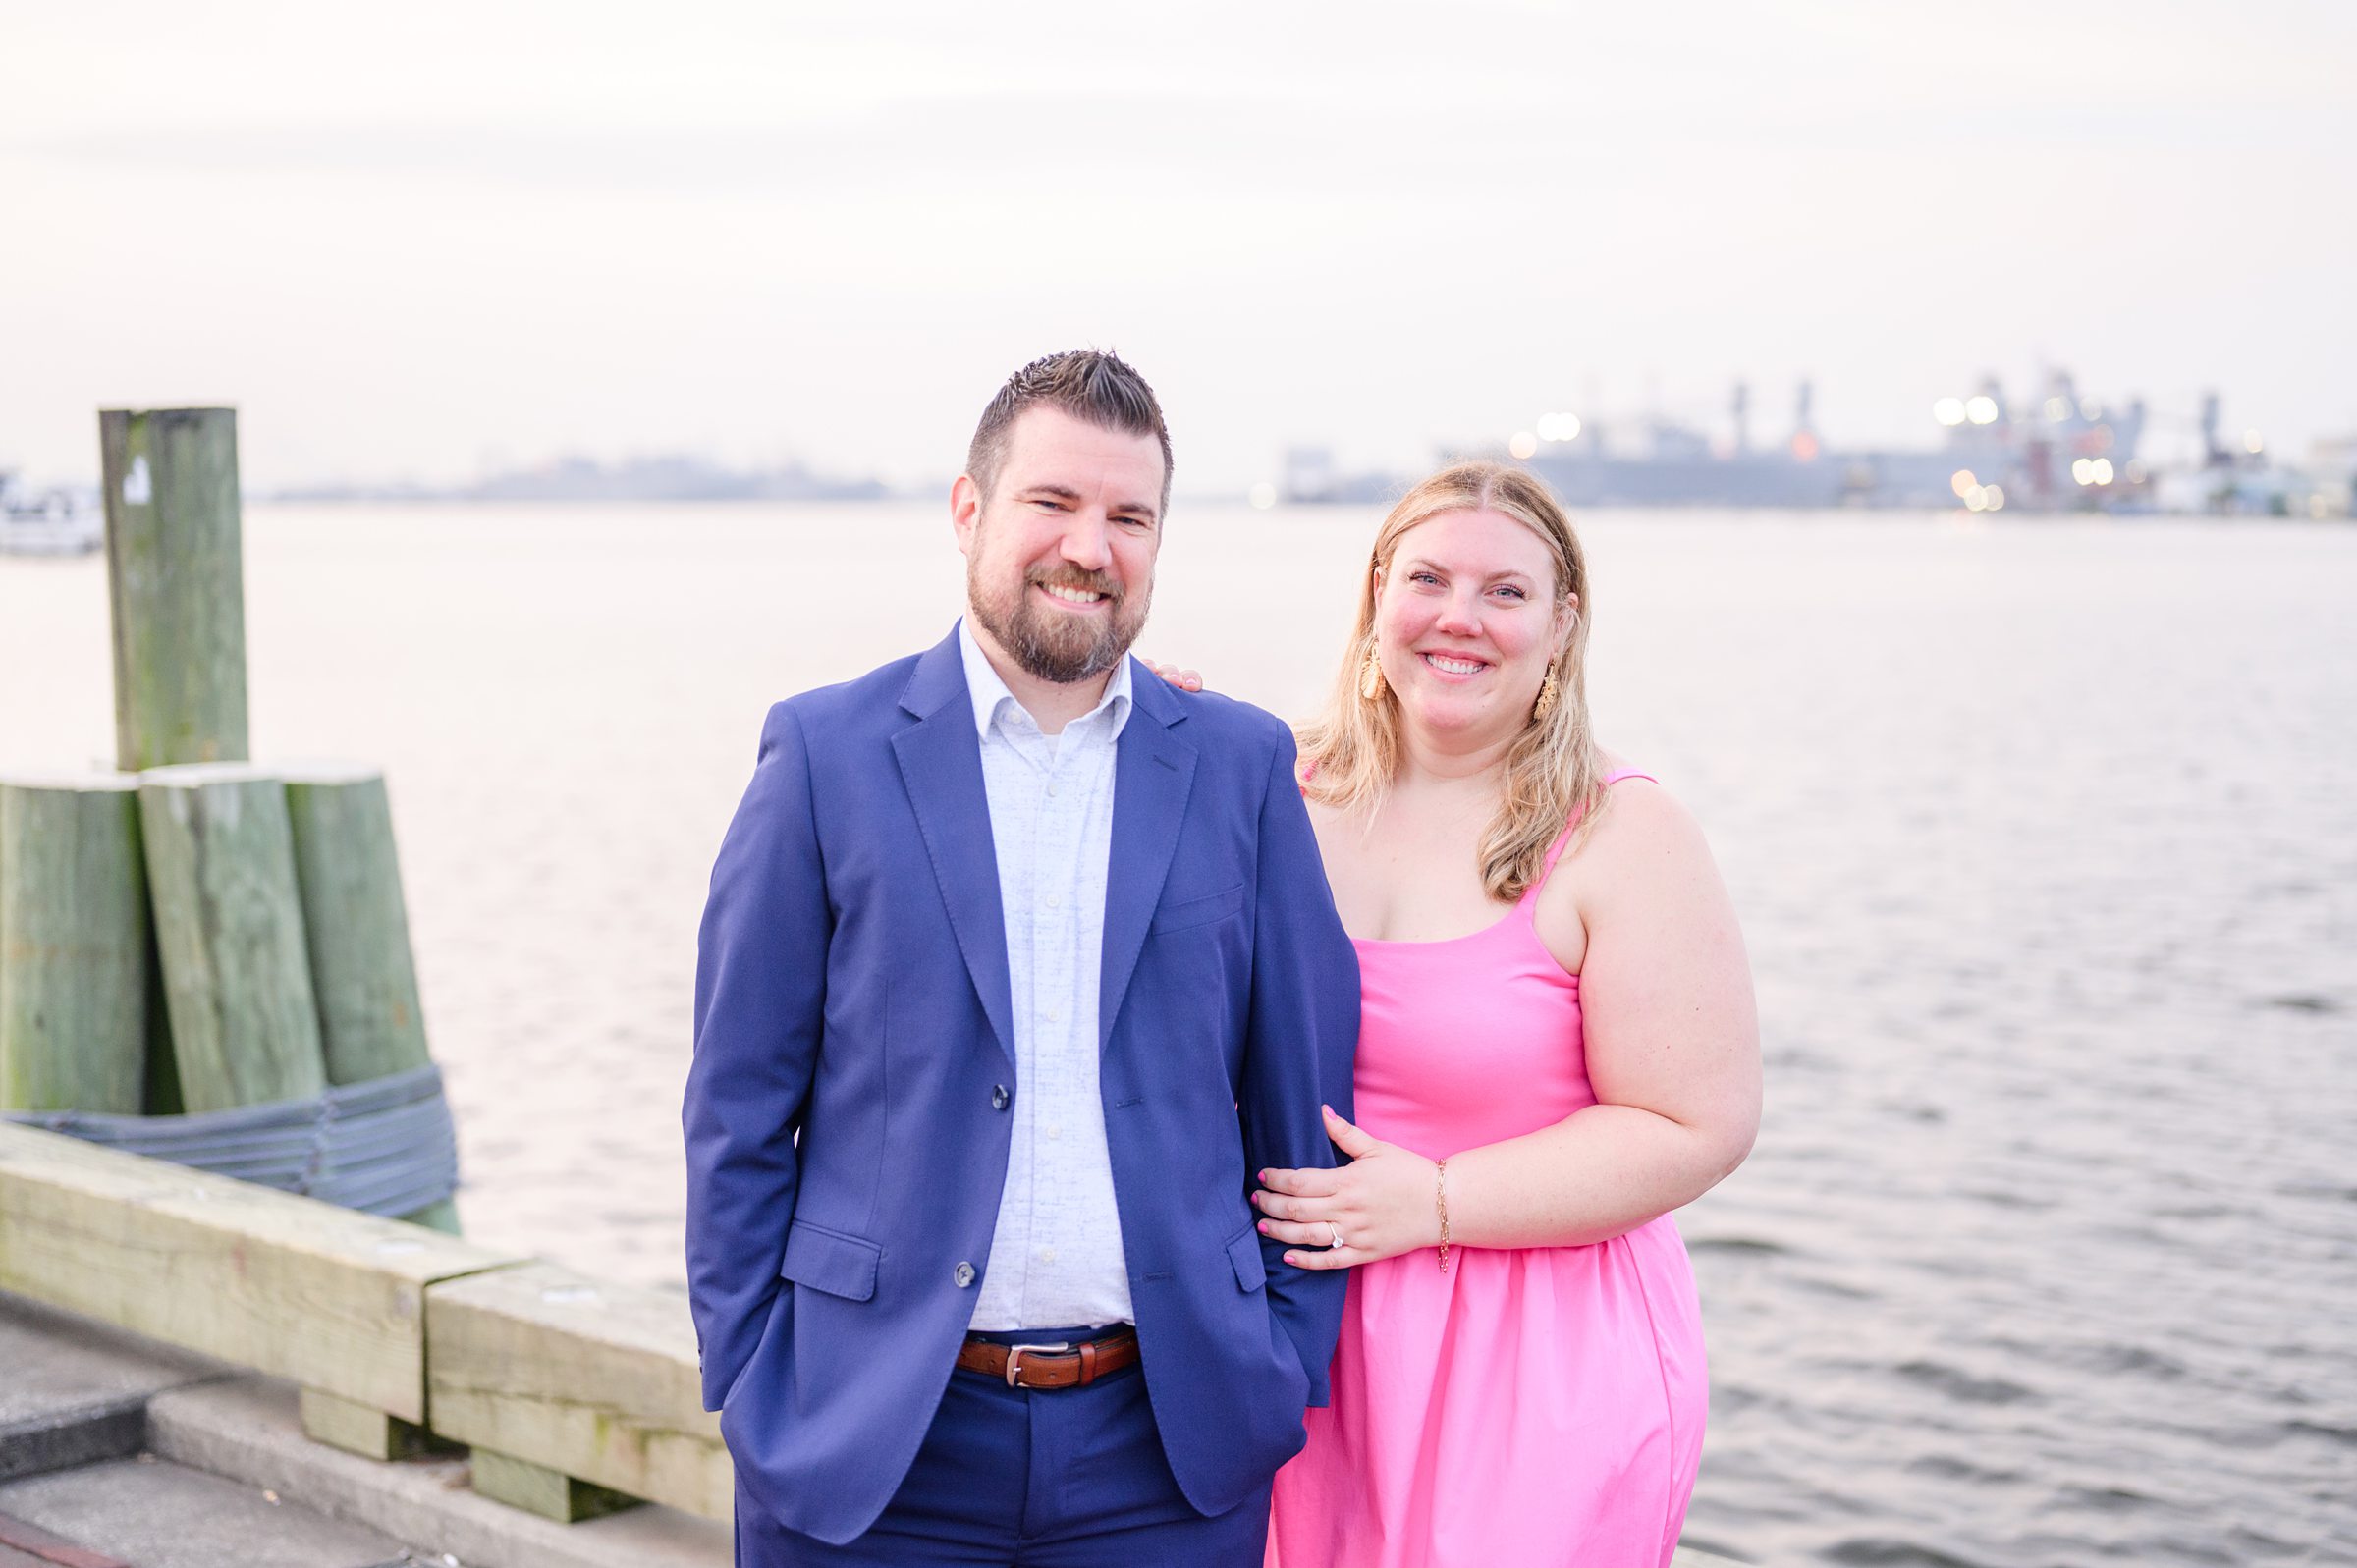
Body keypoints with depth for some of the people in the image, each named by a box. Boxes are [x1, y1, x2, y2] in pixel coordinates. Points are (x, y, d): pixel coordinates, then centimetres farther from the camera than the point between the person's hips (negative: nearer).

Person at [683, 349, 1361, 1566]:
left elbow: (1305, 1101, 7)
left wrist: (1290, 1373, 3)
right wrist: (749, 1389, -2)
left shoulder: (1244, 767, 5)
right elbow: (740, 1108, 1)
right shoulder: (828, 752, 0)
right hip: (871, 1442, -1)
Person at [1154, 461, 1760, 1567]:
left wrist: (1433, 1203, -15)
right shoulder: (1287, 791, 3)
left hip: (1536, 1369, -3)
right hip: (1314, 1341, 4)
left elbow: (1698, 1125, -12)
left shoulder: (1622, 838, -10)